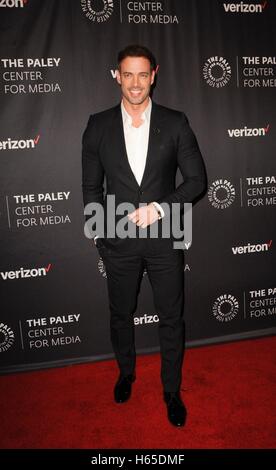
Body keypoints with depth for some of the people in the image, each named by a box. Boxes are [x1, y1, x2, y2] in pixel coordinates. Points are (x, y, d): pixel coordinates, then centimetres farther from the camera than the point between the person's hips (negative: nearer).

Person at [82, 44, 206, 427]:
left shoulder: (175, 123, -3)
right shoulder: (98, 125, 0)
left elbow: (196, 179, -3)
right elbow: (91, 186, 5)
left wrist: (162, 207, -17)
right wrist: (100, 232, 0)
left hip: (164, 238, 0)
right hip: (118, 241, 1)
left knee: (171, 319, 11)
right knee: (121, 315, 19)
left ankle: (172, 390, 35)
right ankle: (126, 372, 47)